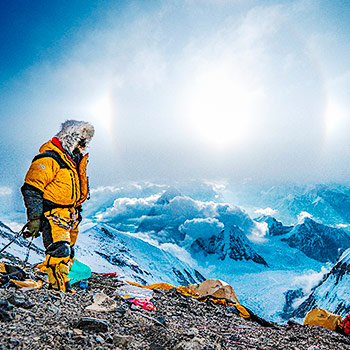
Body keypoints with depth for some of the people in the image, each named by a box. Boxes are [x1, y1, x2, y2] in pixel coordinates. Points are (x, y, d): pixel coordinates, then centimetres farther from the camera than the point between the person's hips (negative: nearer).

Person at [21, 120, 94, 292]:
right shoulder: (49, 159, -10)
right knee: (60, 250, -21)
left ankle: (62, 288, 22)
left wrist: (76, 213, 29)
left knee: (67, 253, 12)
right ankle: (59, 289, -18)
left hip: (70, 217, 9)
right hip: (53, 215, -9)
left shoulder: (73, 161, 20)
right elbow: (32, 188, -16)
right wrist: (34, 218, -20)